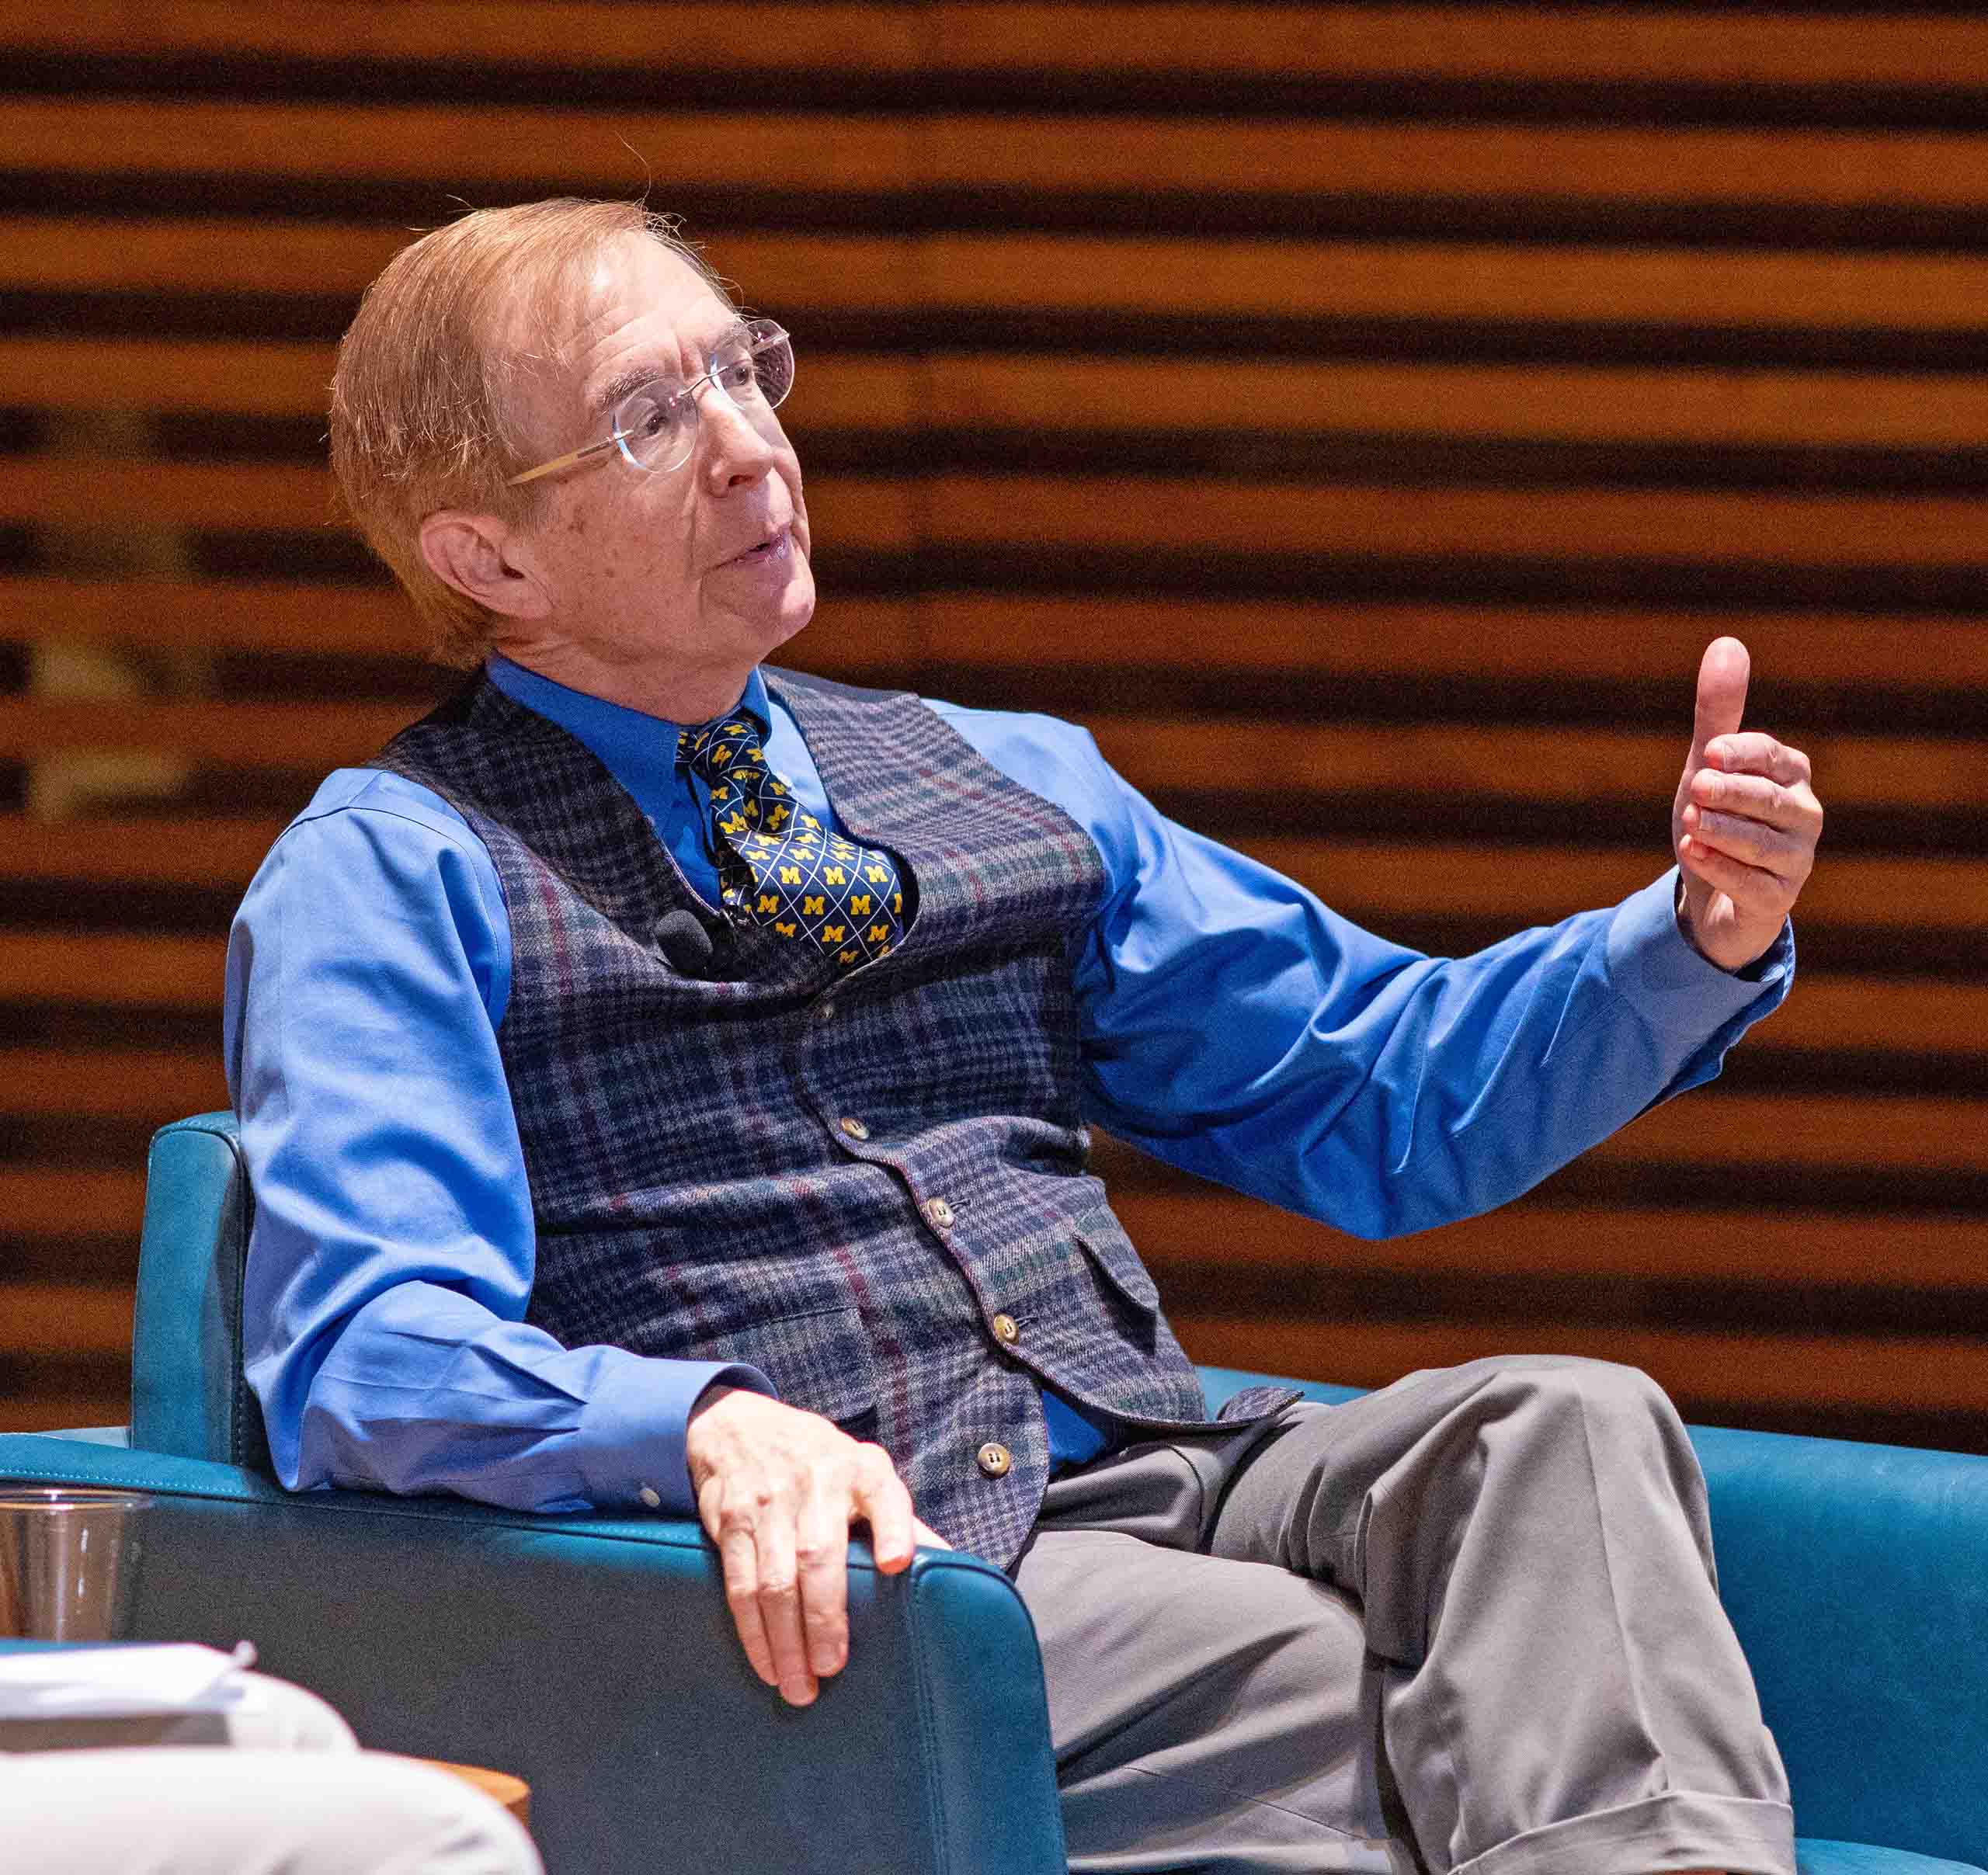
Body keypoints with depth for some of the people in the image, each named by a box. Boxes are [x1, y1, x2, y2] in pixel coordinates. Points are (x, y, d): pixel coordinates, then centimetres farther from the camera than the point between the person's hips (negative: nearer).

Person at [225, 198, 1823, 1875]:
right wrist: (705, 1423, -28)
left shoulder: (1012, 788, 24)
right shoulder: (390, 871, 6)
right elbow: (361, 1354, -8)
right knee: (1349, 1690, -33)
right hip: (834, 1566, -5)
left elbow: (1373, 1094, 25)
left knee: (1559, 1427, -26)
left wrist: (1704, 933, 7)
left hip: (1166, 1481, 5)